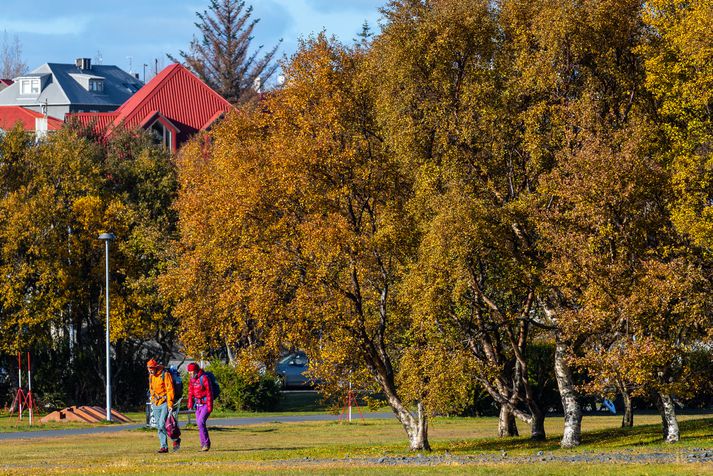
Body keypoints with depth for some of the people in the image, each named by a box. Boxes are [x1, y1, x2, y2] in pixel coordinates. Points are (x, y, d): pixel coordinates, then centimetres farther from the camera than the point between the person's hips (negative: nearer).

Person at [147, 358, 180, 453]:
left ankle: (176, 439, 3)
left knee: (162, 425, -15)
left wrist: (170, 404, -19)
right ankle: (164, 447, 8)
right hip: (156, 404, 7)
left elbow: (170, 390, -15)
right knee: (159, 427, 4)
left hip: (165, 403, -7)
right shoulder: (151, 376, 11)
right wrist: (152, 402, 20)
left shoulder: (165, 375, -12)